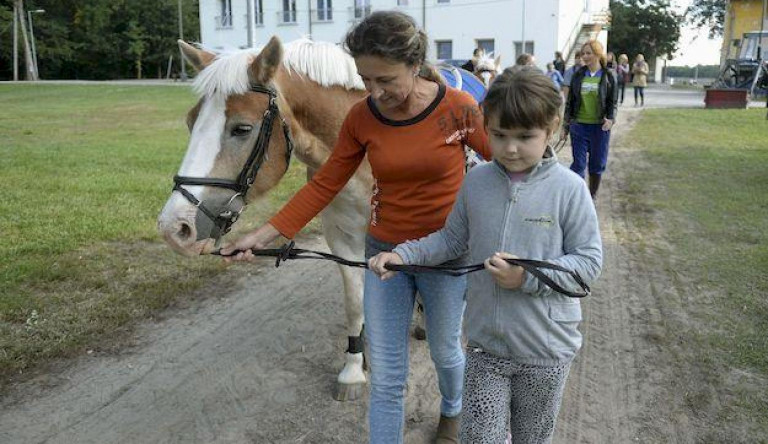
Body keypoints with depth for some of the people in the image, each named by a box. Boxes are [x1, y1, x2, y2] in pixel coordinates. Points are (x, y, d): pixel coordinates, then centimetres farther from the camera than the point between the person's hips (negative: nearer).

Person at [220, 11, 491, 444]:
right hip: (385, 252, 2)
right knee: (386, 375, 7)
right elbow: (324, 185, -3)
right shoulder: (361, 118, -9)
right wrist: (265, 234, -10)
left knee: (445, 352, 22)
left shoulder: (459, 107, -17)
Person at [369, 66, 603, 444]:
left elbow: (589, 260, -11)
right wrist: (403, 255, -5)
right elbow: (452, 239, 8)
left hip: (545, 349, -2)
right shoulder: (476, 181, -4)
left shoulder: (569, 189, -15)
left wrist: (528, 278, -25)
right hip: (484, 344, 2)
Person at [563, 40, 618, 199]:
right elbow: (570, 101, 8)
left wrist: (611, 119, -17)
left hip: (600, 126, -1)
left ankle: (592, 195, 24)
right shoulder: (578, 75, 4)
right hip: (579, 125, 1)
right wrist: (566, 125, 6)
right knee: (578, 163, 0)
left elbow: (612, 102, 1)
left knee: (597, 164, 8)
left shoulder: (608, 76, -1)